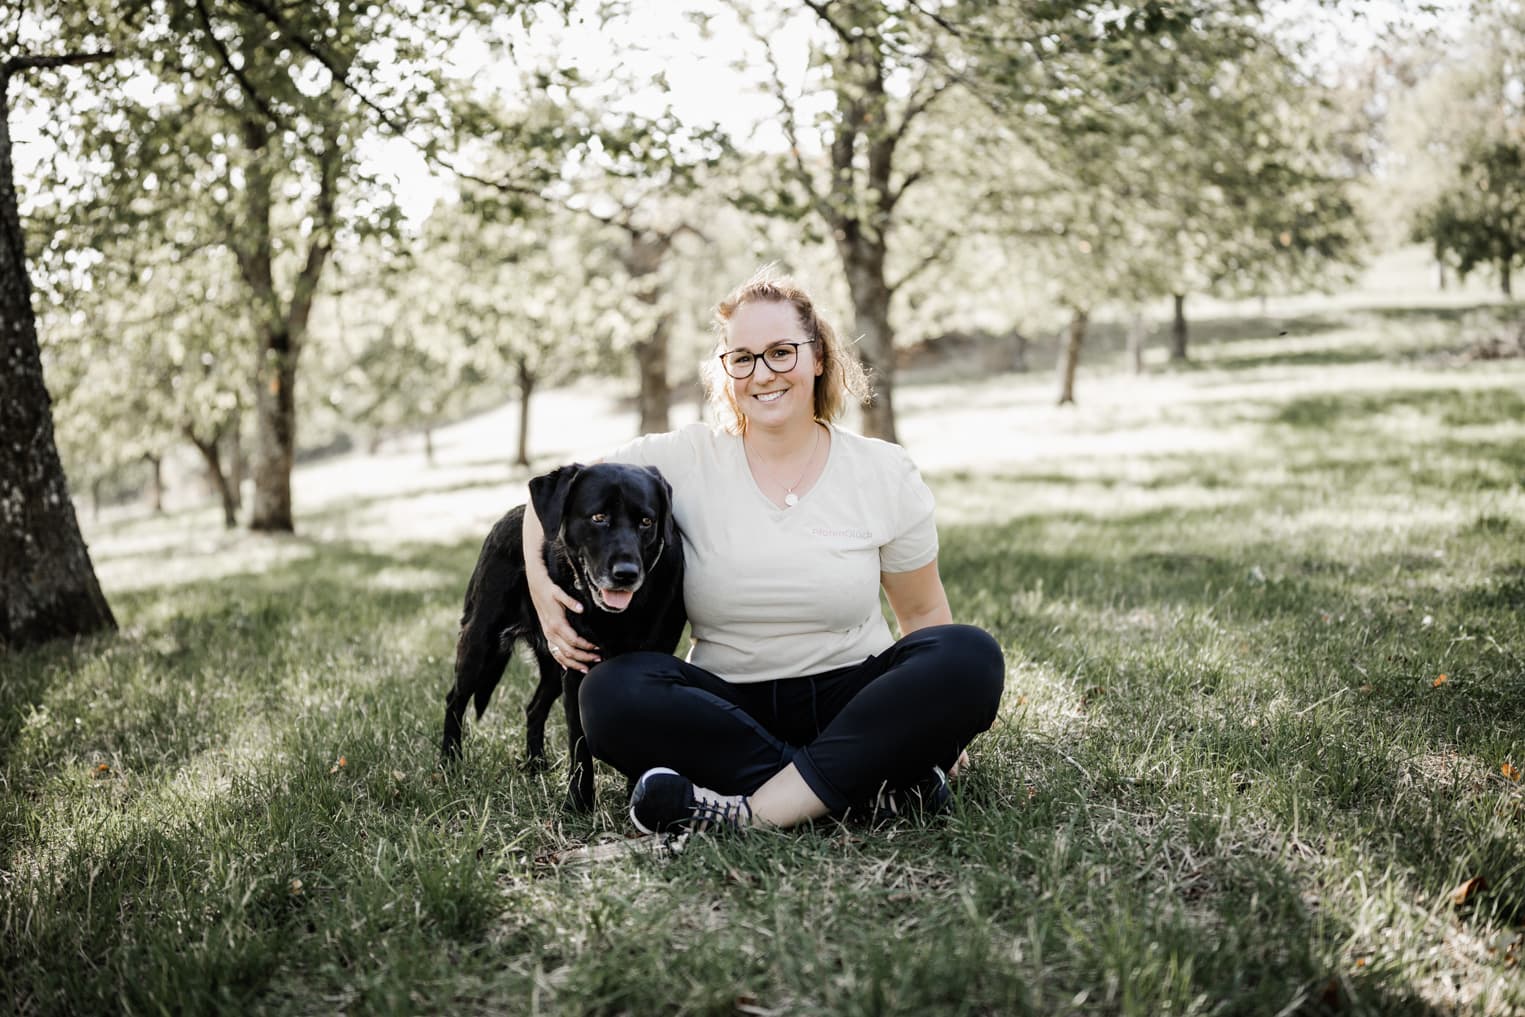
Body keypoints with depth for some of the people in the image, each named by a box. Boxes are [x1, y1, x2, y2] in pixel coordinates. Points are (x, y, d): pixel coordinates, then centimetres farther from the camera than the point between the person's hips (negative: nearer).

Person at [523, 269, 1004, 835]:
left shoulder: (884, 471, 2)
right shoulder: (683, 462, 0)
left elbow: (922, 611, 9)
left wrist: (940, 722, -3)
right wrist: (540, 582, -12)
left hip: (848, 701, 0)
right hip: (729, 709, 0)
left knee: (972, 657, -28)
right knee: (612, 692, -30)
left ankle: (751, 811, -31)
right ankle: (869, 788, -28)